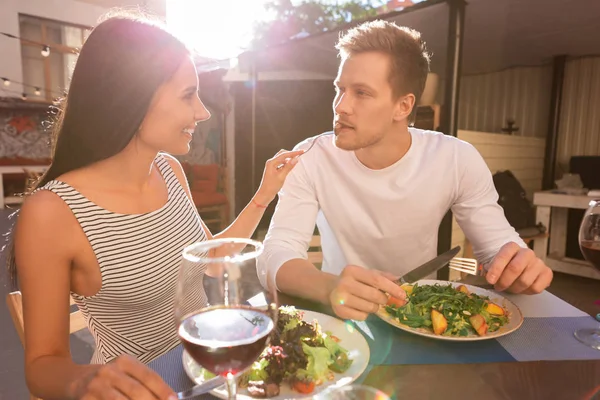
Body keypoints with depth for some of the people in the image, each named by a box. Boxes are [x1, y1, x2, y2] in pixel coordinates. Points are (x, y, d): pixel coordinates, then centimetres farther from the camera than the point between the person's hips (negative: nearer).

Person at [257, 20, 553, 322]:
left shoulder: (458, 160, -14)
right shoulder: (310, 159, -17)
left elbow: (499, 246, -5)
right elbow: (276, 254, -23)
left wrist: (516, 268, -29)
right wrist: (329, 288, -43)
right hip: (344, 317, -2)